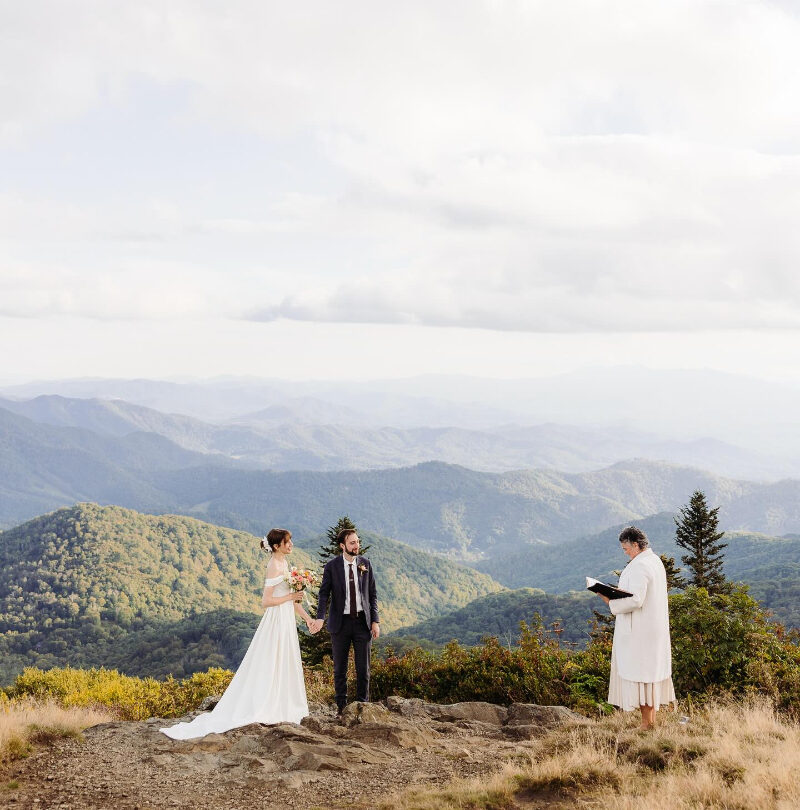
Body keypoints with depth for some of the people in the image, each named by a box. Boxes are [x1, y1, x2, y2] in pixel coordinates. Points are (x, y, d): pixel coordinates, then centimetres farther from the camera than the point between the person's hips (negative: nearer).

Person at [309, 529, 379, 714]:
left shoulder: (365, 564, 4)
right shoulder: (332, 566, -4)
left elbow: (372, 594, 7)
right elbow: (324, 593, -8)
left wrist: (375, 621, 1)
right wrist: (320, 618, -23)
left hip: (362, 622, 2)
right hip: (341, 622, -1)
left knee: (363, 668, 5)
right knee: (339, 668, 6)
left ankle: (363, 705, 16)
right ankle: (342, 707, 15)